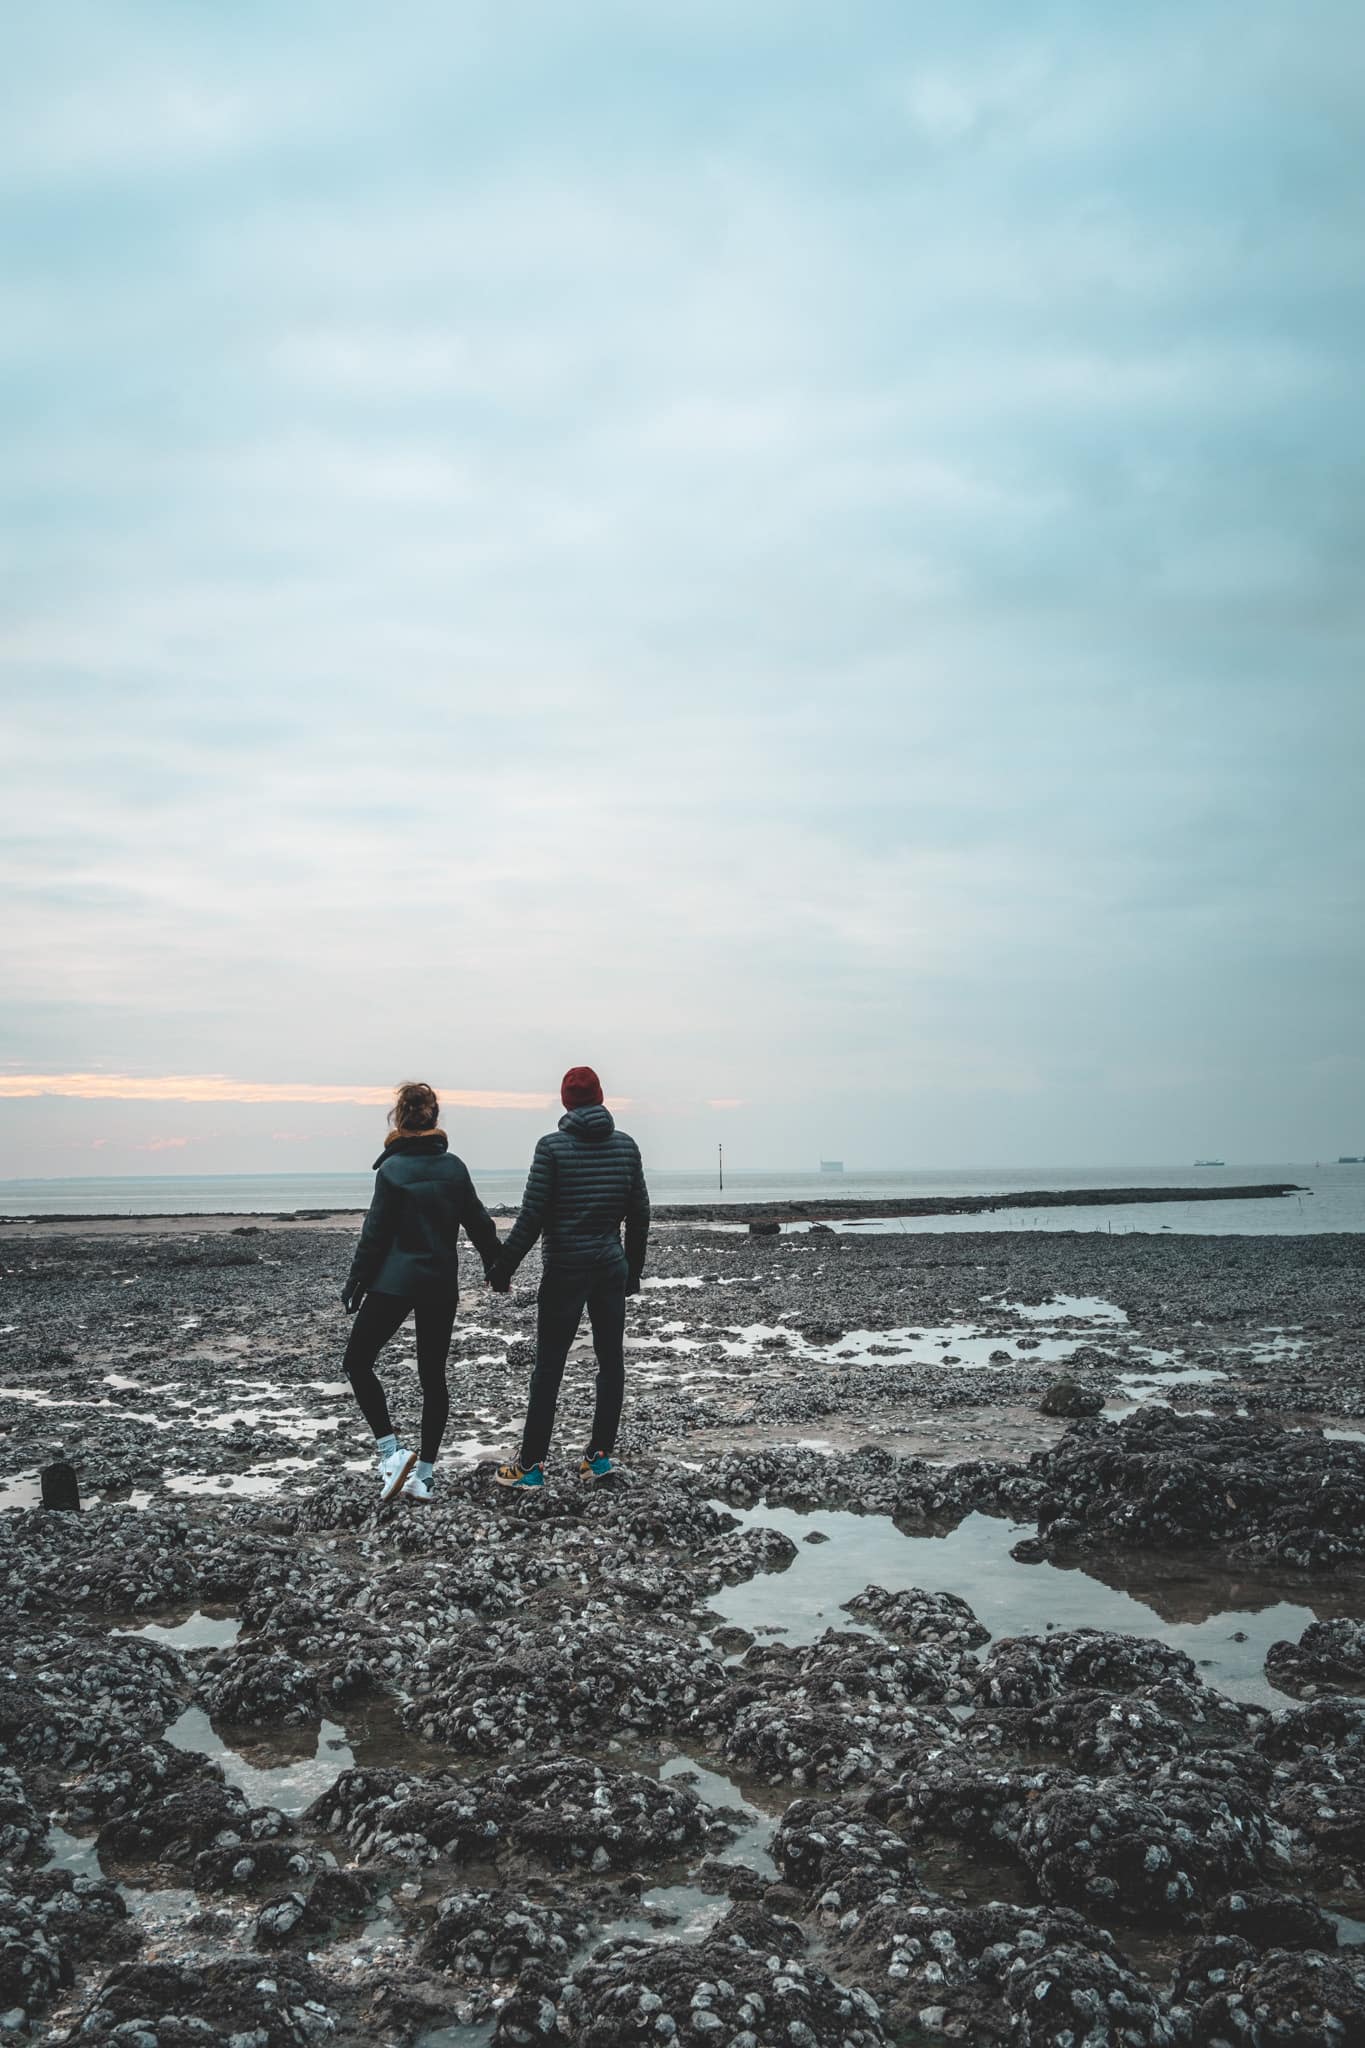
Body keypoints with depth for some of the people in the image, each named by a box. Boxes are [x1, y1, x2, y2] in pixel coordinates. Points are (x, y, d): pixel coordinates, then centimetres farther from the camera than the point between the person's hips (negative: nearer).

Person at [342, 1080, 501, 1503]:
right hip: (442, 1286, 5)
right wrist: (496, 1266, 23)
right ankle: (423, 1475, 11)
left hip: (393, 1282, -5)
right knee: (433, 1377, 10)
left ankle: (391, 1454, -6)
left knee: (357, 1362, 7)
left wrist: (356, 1283, 0)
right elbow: (479, 1223, 9)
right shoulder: (454, 1167, 3)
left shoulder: (392, 1170, -10)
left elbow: (375, 1233, -9)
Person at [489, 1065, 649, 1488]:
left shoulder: (552, 1147, -11)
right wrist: (634, 1268, 18)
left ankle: (531, 1464, 4)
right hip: (611, 1267, 4)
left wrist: (503, 1267, -3)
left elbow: (531, 1216, -12)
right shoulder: (626, 1145, 3)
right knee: (611, 1359, 10)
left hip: (564, 1269, -4)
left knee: (549, 1366, 0)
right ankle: (600, 1454, 14)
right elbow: (639, 1213, 7)